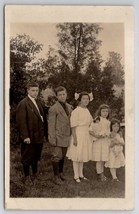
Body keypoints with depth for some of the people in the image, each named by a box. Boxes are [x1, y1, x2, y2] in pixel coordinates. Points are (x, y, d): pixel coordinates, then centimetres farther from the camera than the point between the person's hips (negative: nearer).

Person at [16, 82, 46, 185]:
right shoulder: (23, 104, -13)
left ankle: (35, 174, 33)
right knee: (27, 157, 7)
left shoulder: (39, 103, 11)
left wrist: (43, 133, 9)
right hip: (29, 137, -7)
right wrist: (25, 136, -20)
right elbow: (21, 121, -17)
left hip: (39, 136, 7)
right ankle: (27, 176, 20)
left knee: (36, 156, 18)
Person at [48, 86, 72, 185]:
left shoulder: (69, 107, 9)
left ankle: (61, 173, 32)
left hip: (66, 136, 6)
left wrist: (71, 135, 12)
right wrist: (52, 139, -14)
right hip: (58, 137, -6)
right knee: (57, 156, 0)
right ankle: (56, 176, 10)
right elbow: (51, 125, -12)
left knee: (63, 156, 17)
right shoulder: (53, 109, -13)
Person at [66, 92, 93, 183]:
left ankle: (81, 174, 26)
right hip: (78, 135, -8)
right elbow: (73, 126, -16)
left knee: (83, 155, 15)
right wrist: (74, 138, -19)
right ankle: (76, 176, 9)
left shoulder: (87, 111, 10)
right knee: (77, 156, 0)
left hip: (86, 135, 8)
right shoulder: (76, 111, -15)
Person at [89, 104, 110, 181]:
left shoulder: (108, 122, 12)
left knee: (103, 159, 11)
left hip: (105, 141, 6)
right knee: (99, 159, -3)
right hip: (98, 141, -6)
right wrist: (96, 135, -24)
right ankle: (100, 175, 3)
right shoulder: (96, 120, -7)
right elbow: (90, 130, -11)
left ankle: (102, 174, 23)